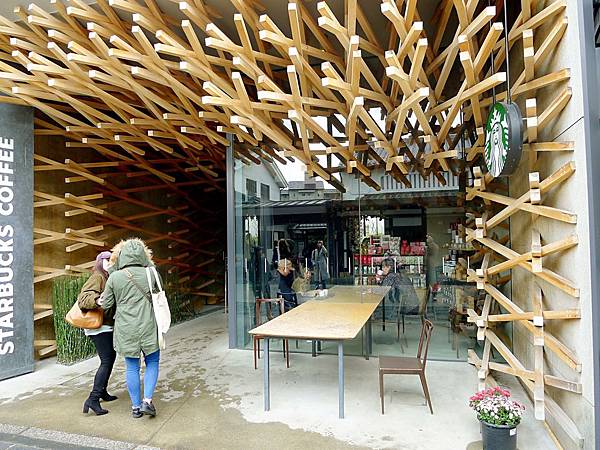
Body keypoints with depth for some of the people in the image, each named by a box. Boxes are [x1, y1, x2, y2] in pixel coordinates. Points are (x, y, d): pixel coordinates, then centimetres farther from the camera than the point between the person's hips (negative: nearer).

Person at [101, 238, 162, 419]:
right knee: (152, 363, 15)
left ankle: (136, 406, 22)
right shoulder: (151, 274, -6)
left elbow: (106, 304, 2)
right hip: (148, 327, -1)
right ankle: (147, 400, 5)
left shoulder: (114, 277, -5)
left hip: (126, 329, 1)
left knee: (132, 367, 13)